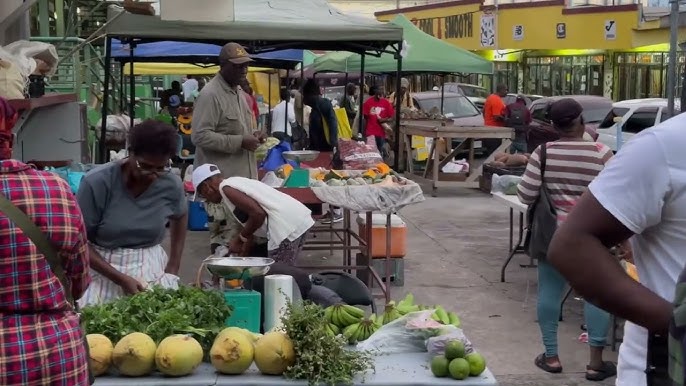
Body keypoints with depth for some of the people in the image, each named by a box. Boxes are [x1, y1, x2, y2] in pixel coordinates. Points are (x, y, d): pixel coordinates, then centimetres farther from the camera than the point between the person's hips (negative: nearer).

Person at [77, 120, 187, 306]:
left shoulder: (172, 185, -6)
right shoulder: (97, 182, -16)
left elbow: (180, 217, 17)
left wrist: (173, 267, 10)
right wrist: (120, 279, -20)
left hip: (152, 269, 2)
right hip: (101, 270, -2)